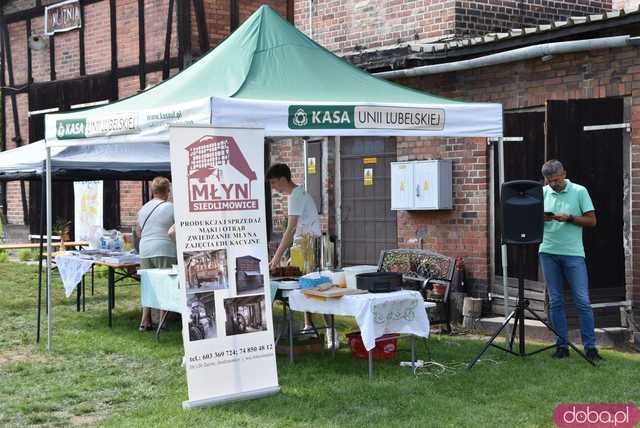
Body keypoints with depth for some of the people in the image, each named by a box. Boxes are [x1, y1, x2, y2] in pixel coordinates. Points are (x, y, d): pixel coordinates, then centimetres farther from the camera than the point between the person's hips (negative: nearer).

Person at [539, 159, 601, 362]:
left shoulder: (579, 191, -1)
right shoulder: (543, 192, 7)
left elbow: (592, 221, -2)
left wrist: (568, 218, -15)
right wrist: (541, 218, -12)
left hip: (573, 253, -3)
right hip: (548, 252, 3)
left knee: (583, 301, -5)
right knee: (555, 301, 6)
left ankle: (590, 347, 0)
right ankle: (562, 345, 12)